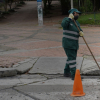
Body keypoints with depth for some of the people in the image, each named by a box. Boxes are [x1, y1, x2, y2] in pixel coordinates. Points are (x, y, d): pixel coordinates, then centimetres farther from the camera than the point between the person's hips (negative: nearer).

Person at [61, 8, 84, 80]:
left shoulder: (76, 22, 14)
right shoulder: (66, 20, -8)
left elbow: (79, 31, 4)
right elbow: (63, 25, -31)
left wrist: (81, 33, -18)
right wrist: (70, 18, -27)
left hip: (74, 44, 8)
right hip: (68, 44, -8)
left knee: (71, 58, 15)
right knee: (72, 59, -13)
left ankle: (66, 72, 30)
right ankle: (74, 75, -15)